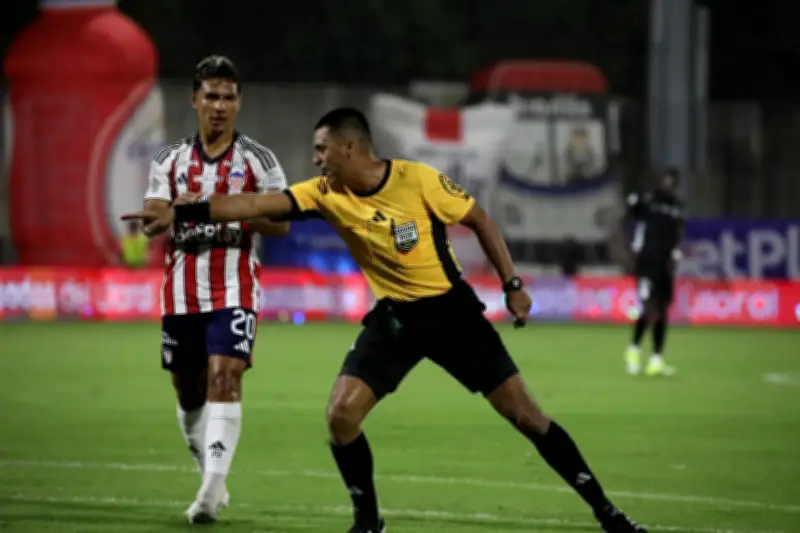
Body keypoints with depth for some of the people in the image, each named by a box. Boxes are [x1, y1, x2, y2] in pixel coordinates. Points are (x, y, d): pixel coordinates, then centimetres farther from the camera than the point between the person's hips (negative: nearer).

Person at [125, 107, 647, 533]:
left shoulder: (419, 180, -18)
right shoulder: (326, 193, -9)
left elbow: (480, 221, -6)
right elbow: (256, 204, -11)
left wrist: (513, 284, -7)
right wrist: (179, 213, -18)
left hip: (451, 309, -3)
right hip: (393, 317, 3)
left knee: (524, 412, -4)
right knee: (341, 414, -13)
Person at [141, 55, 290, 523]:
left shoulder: (257, 160, 1)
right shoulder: (170, 161, 9)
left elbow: (281, 222, -3)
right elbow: (152, 221, 2)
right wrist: (179, 212, -20)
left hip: (235, 290, -4)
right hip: (182, 291, 4)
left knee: (224, 378, -19)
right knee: (189, 390, 11)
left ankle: (213, 488, -24)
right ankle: (211, 477, 30)